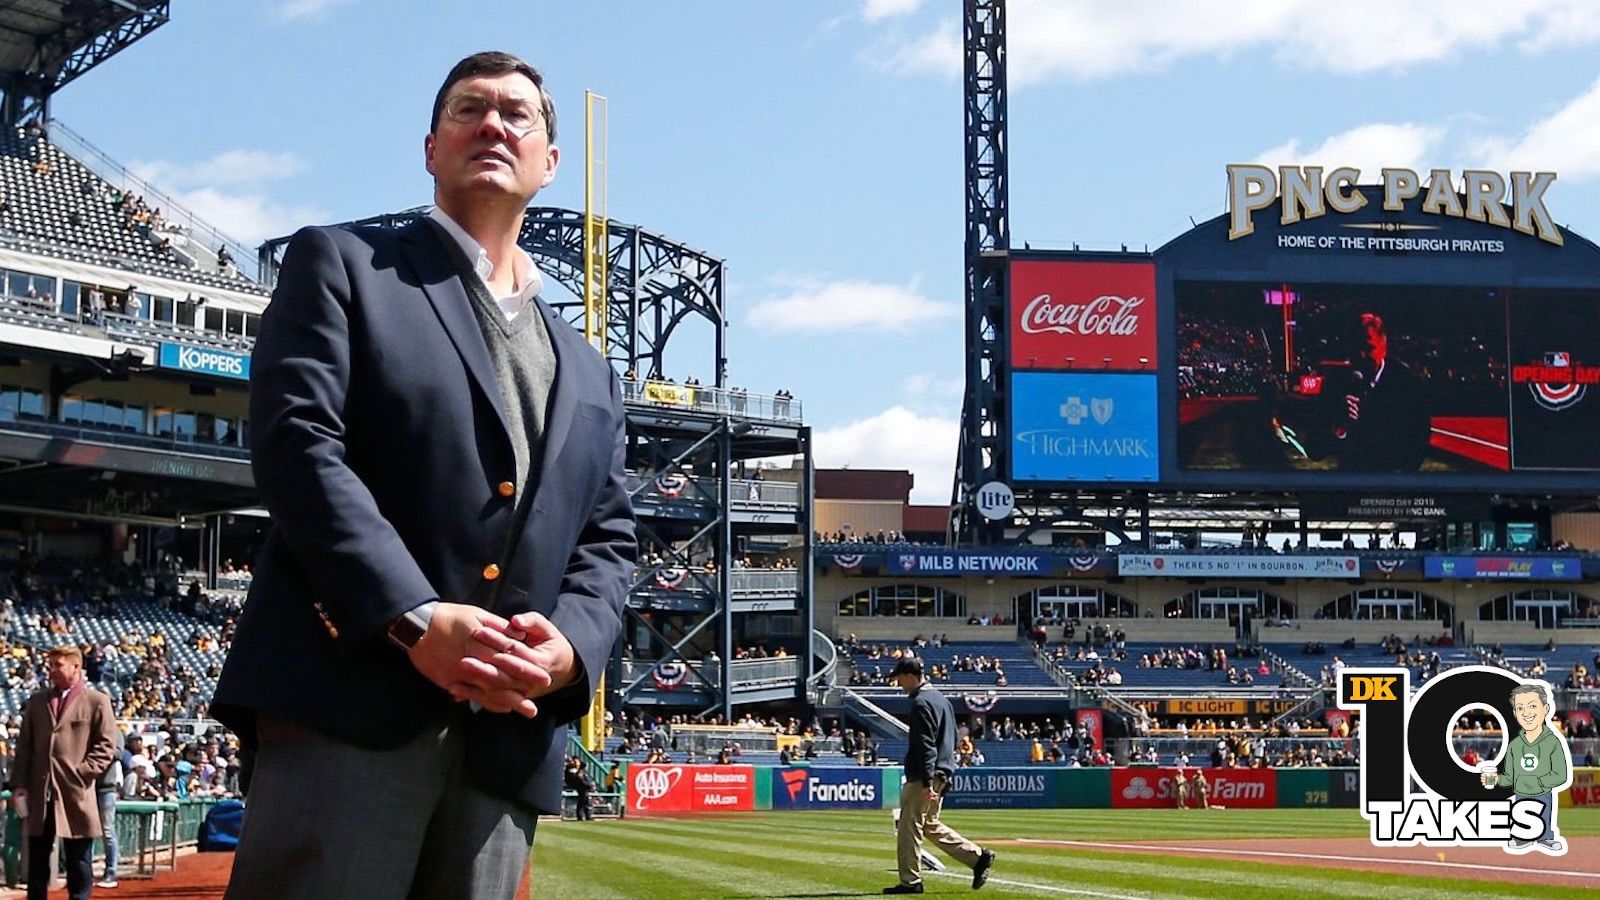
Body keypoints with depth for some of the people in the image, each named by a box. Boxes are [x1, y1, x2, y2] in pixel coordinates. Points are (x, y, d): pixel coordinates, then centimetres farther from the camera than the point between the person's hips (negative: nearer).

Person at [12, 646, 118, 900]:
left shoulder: (97, 702, 1)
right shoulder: (37, 702, 13)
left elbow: (106, 745, -2)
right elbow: (24, 746, 11)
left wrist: (83, 773, -12)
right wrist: (19, 785, 3)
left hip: (76, 794, -4)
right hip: (40, 793, 4)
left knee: (78, 860, 2)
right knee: (37, 859, 7)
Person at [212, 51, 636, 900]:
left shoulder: (588, 374, 27)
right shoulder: (341, 264, 10)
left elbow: (609, 542, 20)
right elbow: (295, 444, -4)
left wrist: (569, 644, -5)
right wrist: (417, 620, -18)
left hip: (508, 741, 6)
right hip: (348, 706, -5)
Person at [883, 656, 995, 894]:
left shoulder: (921, 703, -15)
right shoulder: (940, 698, 17)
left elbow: (926, 745, -22)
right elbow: (953, 738, 23)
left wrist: (927, 782, -25)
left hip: (925, 776, -10)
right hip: (943, 772, 10)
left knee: (909, 825, -4)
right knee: (930, 825, 16)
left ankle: (910, 881, -1)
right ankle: (978, 857, 11)